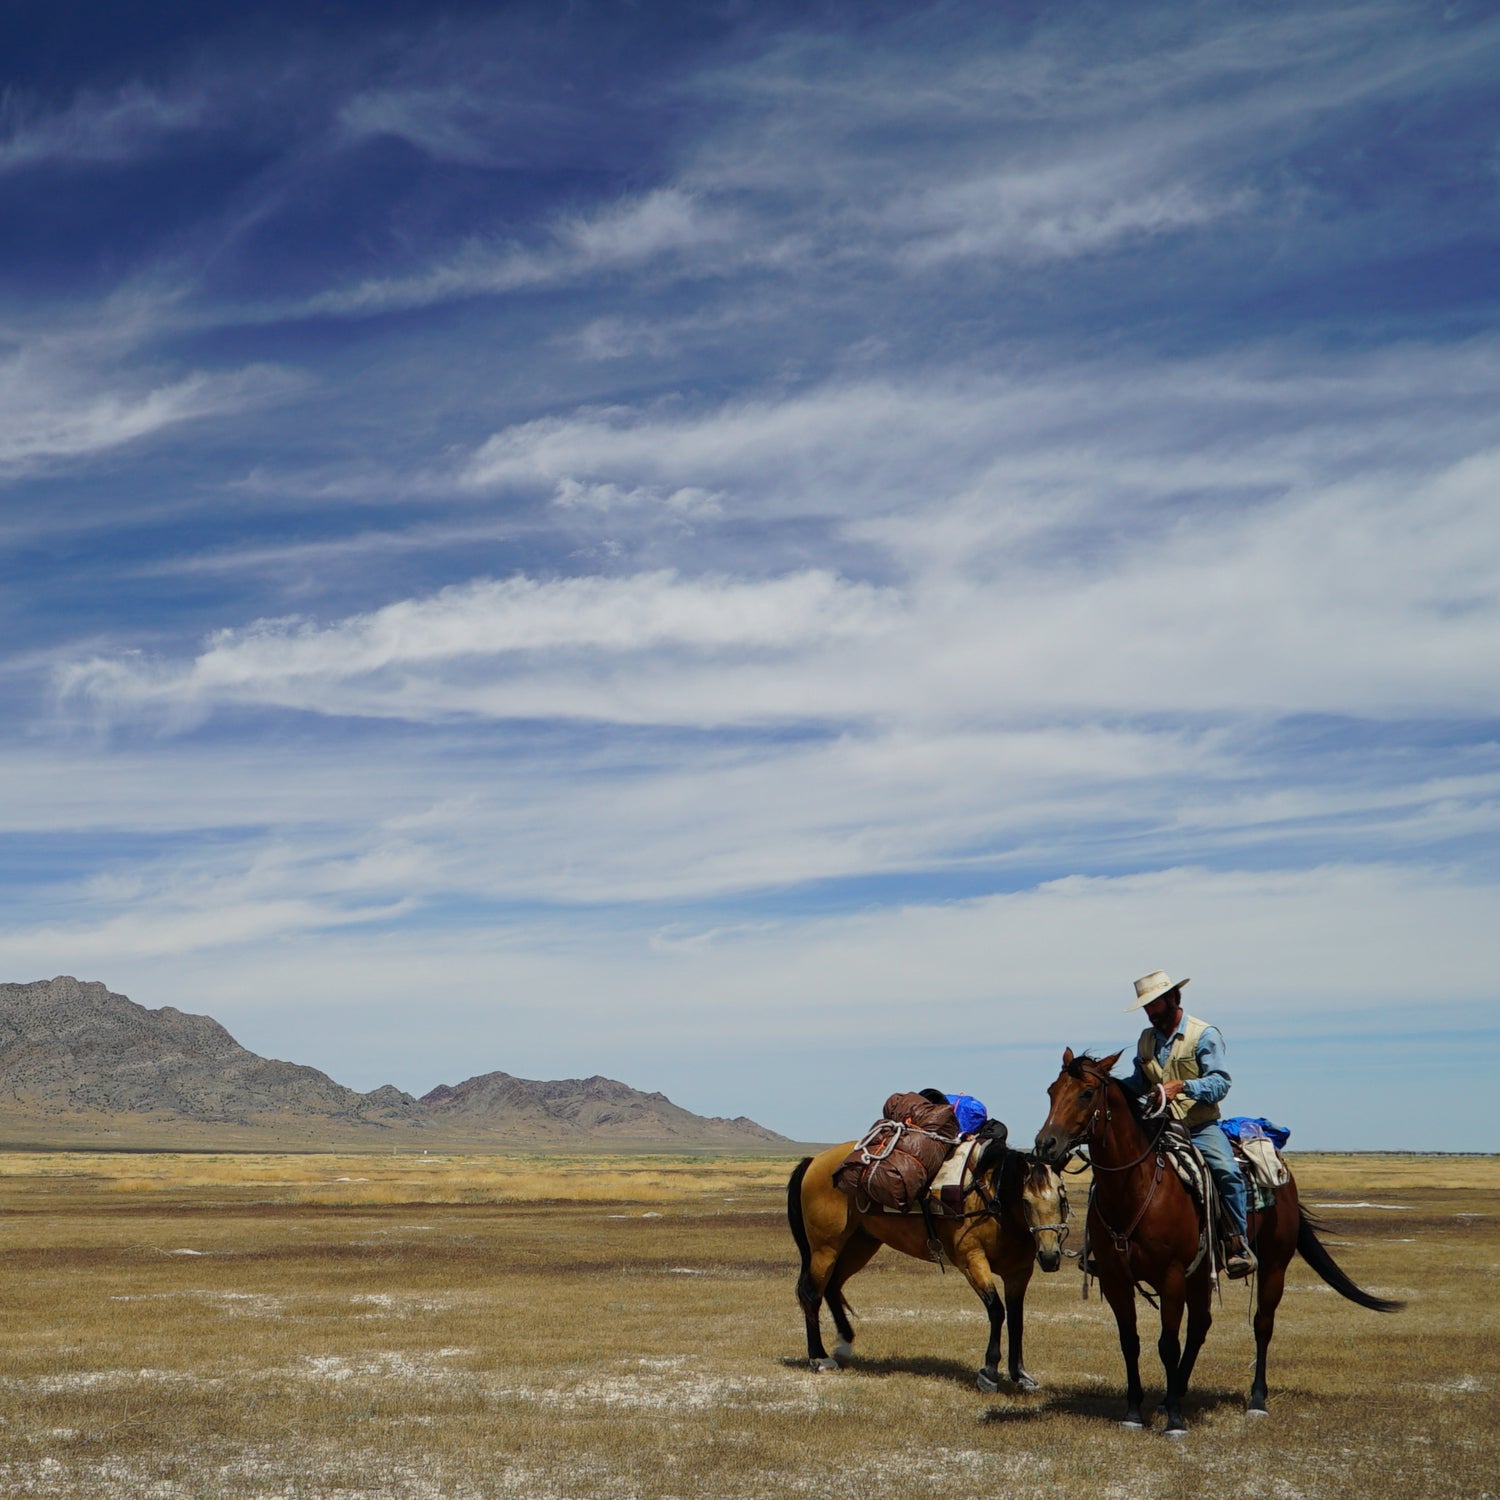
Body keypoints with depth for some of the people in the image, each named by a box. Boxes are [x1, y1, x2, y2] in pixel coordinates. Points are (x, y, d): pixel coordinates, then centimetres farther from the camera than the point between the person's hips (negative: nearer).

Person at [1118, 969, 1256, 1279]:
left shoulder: (1205, 1035, -4)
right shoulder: (1146, 1039, 15)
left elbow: (1219, 1083, -14)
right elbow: (1140, 1083, 24)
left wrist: (1181, 1086, -31)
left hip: (1200, 1128, -5)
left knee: (1226, 1171, -30)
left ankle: (1239, 1245, -21)